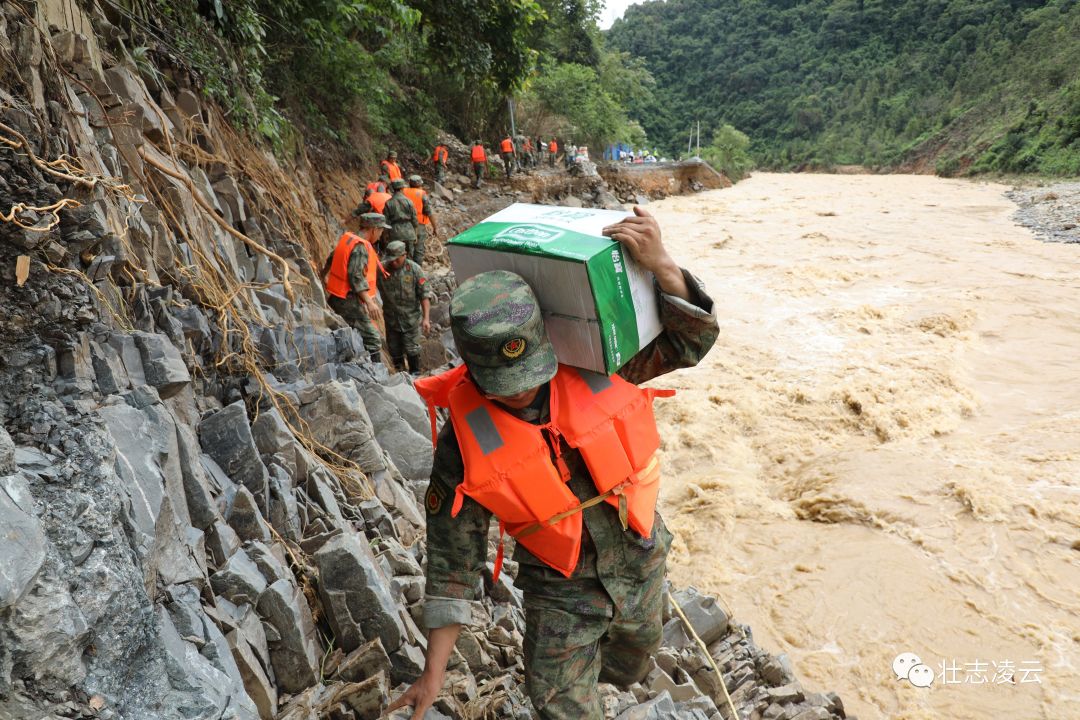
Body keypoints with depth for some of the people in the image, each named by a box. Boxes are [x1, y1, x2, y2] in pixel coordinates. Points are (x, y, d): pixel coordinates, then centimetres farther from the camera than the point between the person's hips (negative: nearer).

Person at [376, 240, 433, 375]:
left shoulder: (414, 269, -13)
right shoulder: (381, 269, -10)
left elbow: (425, 294, -12)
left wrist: (426, 318, -19)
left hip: (410, 317, -2)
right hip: (391, 317, 3)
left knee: (411, 348, 0)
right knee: (394, 349, 12)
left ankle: (415, 373, 19)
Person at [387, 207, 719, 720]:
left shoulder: (590, 368, -22)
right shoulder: (464, 446, -26)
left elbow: (690, 340, -17)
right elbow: (454, 562, -17)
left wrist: (661, 266, -36)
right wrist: (433, 673, -14)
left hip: (641, 565, 4)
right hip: (559, 591, -3)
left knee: (632, 663, 31)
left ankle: (599, 678, 66)